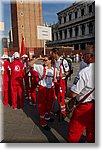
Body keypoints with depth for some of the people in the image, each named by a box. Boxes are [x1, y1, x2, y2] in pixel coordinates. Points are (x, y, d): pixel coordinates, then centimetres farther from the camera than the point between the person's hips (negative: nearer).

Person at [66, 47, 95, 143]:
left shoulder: (84, 72, -27)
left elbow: (72, 94, -24)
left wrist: (66, 94, -3)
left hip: (84, 107, -7)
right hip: (94, 106, 7)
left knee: (74, 131, 13)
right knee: (91, 128, 27)